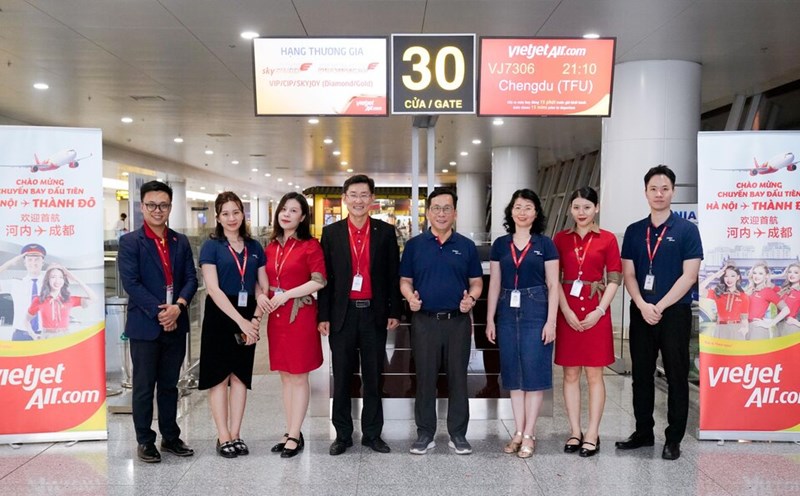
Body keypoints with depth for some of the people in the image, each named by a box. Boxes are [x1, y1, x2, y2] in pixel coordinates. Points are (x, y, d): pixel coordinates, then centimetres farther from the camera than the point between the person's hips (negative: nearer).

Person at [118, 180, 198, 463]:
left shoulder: (181, 242, 9)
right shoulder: (130, 242, -4)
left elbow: (191, 278, 4)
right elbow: (131, 283, -12)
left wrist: (179, 306, -14)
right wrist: (158, 312, -16)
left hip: (175, 324, 4)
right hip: (145, 326, -4)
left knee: (170, 385, 14)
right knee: (144, 386, 6)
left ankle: (170, 437, 25)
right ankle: (145, 441, 19)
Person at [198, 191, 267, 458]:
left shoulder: (254, 247, 8)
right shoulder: (211, 246, -3)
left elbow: (264, 287, 7)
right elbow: (213, 289, -12)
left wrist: (255, 319, -7)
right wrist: (239, 320, -17)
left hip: (248, 318, 4)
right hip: (220, 316, -4)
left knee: (241, 375, 8)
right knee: (219, 376, 2)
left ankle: (235, 435, 17)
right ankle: (223, 437, 10)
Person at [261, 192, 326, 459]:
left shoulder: (310, 245, -6)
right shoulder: (271, 246, 10)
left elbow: (319, 281, -12)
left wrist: (286, 295, -16)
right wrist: (262, 295, -3)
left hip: (300, 315, -6)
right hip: (276, 316, 6)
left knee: (298, 377, 2)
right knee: (285, 375, 12)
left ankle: (294, 436, 11)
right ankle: (291, 432, 21)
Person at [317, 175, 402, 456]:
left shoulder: (385, 232, 3)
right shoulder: (331, 233, 3)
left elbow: (393, 275, 5)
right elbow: (325, 277, 2)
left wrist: (394, 312, 1)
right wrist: (323, 316, -1)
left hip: (374, 314, 0)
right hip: (342, 314, 0)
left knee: (373, 378, 9)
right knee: (341, 379, 8)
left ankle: (372, 434, 21)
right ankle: (342, 435, 20)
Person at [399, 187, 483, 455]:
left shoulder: (466, 246, 5)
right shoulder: (414, 245, 4)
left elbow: (476, 282, 9)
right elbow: (405, 281, 8)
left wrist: (471, 298, -12)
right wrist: (410, 297, -12)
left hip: (458, 321, 1)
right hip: (424, 320, 0)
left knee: (458, 378, 7)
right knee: (425, 379, 7)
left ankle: (458, 433, 20)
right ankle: (425, 433, 19)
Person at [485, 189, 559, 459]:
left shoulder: (545, 244, 0)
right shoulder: (500, 244, 8)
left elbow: (553, 285, -1)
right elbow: (494, 284, 9)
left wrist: (551, 321, -9)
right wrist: (490, 319, 5)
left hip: (536, 312, -3)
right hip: (508, 313, 3)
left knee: (534, 373, 0)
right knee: (513, 374, 8)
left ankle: (528, 435, 11)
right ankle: (518, 431, 19)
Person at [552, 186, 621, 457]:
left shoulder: (607, 239, 0)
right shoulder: (560, 238, 5)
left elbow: (614, 280, -1)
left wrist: (599, 311, -11)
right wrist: (567, 312, -9)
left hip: (596, 313, -2)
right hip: (567, 313, 2)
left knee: (594, 374, 4)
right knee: (570, 374, 7)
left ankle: (592, 434, 12)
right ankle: (575, 432, 17)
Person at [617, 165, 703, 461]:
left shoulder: (687, 230, -2)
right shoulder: (634, 232, 8)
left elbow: (689, 276, -9)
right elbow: (628, 275, 5)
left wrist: (660, 306, -13)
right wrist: (643, 306, -10)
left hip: (675, 312, -3)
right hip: (641, 313, 4)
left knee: (676, 376, 4)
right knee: (641, 375, 10)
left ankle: (674, 439, 14)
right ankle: (643, 432, 23)